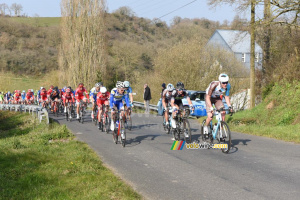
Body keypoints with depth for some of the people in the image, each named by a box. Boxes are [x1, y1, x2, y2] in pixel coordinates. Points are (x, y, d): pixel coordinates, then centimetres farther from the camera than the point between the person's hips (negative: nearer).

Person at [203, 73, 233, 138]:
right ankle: (206, 127, 11)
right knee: (210, 116, -19)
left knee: (223, 113, -18)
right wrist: (211, 107, -40)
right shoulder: (214, 85, -35)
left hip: (218, 98, 4)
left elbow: (226, 97, -8)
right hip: (209, 98, -4)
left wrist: (229, 106, -20)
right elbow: (208, 97, -30)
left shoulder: (228, 86, -22)